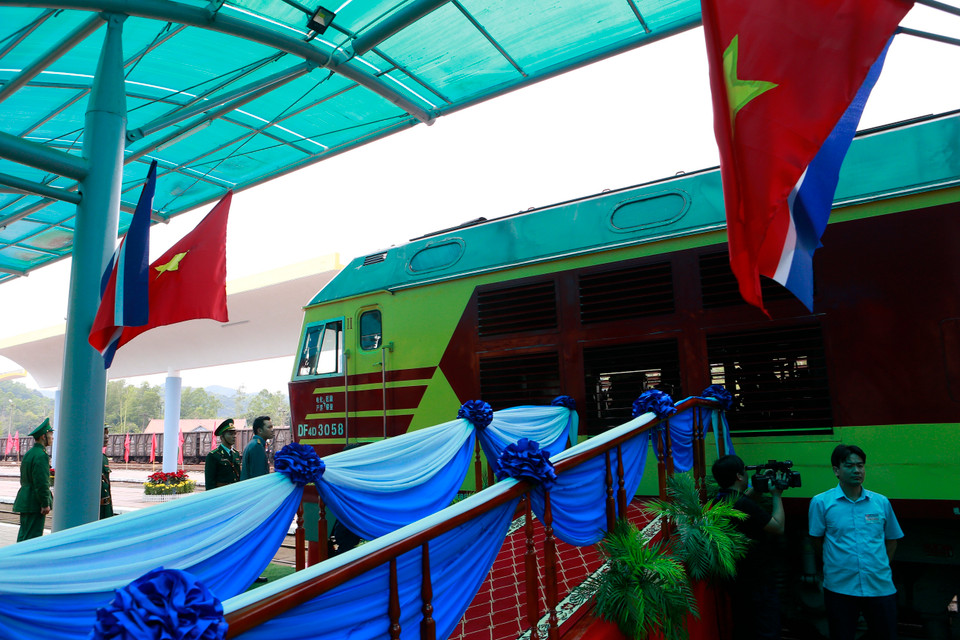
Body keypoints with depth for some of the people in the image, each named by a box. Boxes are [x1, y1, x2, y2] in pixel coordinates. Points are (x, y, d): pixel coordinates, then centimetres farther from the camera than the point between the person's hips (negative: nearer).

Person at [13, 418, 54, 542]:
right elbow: (41, 483, -21)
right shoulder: (41, 455, -17)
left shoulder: (29, 453, 15)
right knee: (32, 536, -6)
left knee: (24, 535, 15)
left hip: (25, 502, 10)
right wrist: (45, 504, -16)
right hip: (35, 504, -10)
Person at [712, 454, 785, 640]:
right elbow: (778, 527, -17)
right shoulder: (744, 505, -26)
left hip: (737, 581, 9)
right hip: (758, 581, -9)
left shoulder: (721, 500, 2)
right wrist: (776, 495, -6)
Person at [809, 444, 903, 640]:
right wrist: (835, 563, 2)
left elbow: (891, 538, 14)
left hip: (881, 586, 2)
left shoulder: (881, 502, 4)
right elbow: (817, 539, 3)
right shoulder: (821, 502, -6)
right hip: (839, 587, -2)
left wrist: (880, 566, 8)